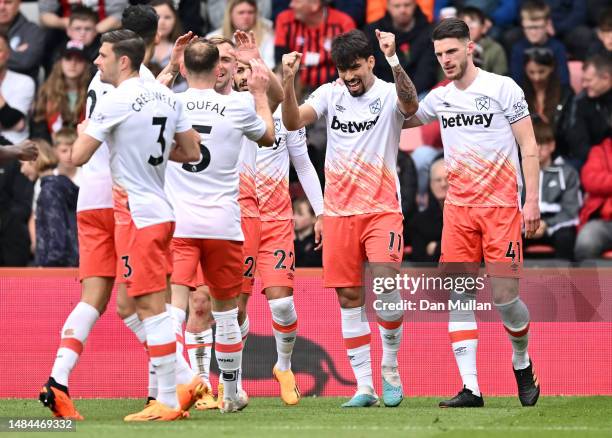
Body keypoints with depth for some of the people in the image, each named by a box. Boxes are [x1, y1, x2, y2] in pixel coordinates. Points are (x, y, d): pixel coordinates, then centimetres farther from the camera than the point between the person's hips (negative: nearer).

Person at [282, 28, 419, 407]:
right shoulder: (330, 94, 7)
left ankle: (390, 369, 1)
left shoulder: (388, 95, -3)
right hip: (338, 212, 4)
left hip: (382, 209, -3)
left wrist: (394, 60, -40)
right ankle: (364, 387, 8)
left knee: (386, 281, -20)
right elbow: (292, 122, -6)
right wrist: (289, 82, -22)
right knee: (349, 297, 3)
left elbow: (410, 105, -26)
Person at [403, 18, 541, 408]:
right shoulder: (439, 98, 9)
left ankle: (522, 362, 21)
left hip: (501, 205, -5)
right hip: (458, 208, 5)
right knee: (459, 296, -4)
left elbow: (529, 146, -3)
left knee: (504, 294, -8)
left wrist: (533, 200, -11)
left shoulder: (503, 88, -4)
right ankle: (471, 389, -5)